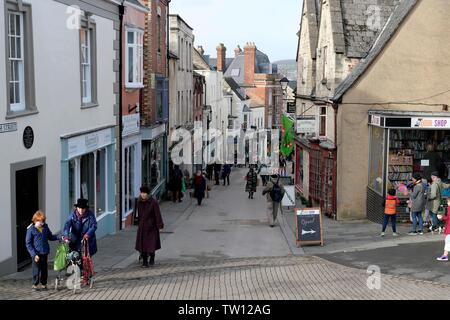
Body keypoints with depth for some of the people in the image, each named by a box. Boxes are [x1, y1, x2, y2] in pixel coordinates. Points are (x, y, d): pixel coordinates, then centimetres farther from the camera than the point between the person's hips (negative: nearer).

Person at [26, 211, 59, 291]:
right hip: (36, 253, -4)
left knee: (44, 269, 9)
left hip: (44, 253, 4)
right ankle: (35, 285, 15)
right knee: (36, 269, 0)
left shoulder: (45, 228, 6)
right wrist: (34, 254, -14)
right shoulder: (31, 229, -8)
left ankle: (43, 284, 21)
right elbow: (28, 243, -7)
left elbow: (50, 237, 19)